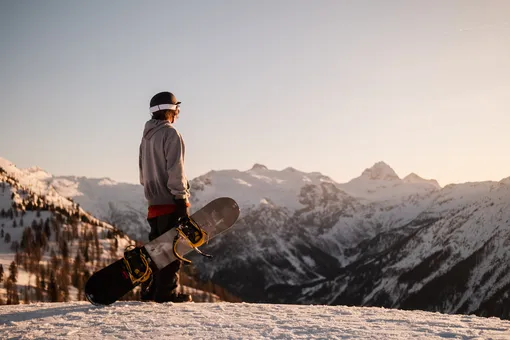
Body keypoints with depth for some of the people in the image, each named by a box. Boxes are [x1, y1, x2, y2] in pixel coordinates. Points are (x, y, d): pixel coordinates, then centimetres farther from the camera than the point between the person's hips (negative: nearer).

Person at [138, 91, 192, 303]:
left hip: (154, 201, 9)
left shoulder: (146, 136, 17)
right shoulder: (171, 134, -10)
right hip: (170, 200, -8)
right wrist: (182, 200, -16)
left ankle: (149, 291, 15)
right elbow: (175, 170, -16)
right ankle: (166, 292, -5)